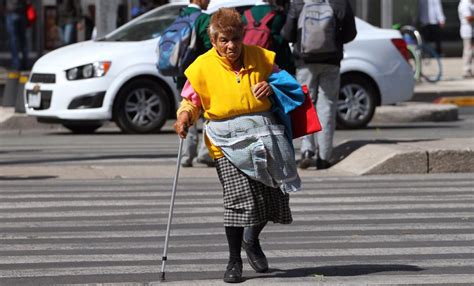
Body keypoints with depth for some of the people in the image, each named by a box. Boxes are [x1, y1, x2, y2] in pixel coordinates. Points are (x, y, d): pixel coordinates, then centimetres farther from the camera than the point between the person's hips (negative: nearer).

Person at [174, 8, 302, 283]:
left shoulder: (260, 58, 4)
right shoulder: (203, 67, -1)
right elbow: (191, 100, 9)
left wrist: (272, 89, -4)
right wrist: (185, 115, -12)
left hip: (262, 134, 3)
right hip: (227, 141, -3)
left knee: (275, 195, 5)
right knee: (239, 197, -17)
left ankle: (252, 240, 35)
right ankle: (234, 260, -2)